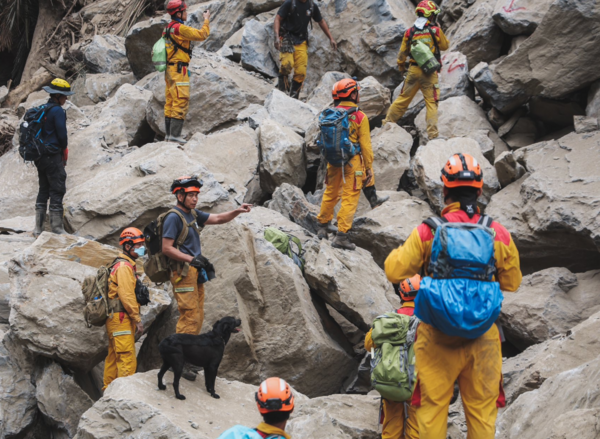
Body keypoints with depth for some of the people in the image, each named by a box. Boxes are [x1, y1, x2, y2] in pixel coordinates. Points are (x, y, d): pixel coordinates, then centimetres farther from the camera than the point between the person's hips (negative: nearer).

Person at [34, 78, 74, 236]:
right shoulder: (58, 111, -13)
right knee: (57, 191, -3)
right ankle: (57, 228, -2)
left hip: (40, 156, 8)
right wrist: (63, 149, 6)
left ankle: (38, 228, 15)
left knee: (43, 191, 14)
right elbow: (62, 135, -15)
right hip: (53, 156, -8)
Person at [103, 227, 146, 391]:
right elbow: (126, 295, -20)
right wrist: (137, 319, -17)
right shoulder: (124, 266, -13)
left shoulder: (125, 265, 21)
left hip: (115, 319, 11)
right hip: (121, 318, -11)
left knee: (114, 356, 13)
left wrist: (134, 318, 22)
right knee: (127, 359, -13)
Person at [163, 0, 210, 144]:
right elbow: (202, 35, -14)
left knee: (170, 103, 11)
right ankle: (175, 134, -13)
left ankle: (168, 133, 14)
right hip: (179, 70, -10)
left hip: (169, 70, 10)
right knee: (181, 102, -9)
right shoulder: (180, 28, -16)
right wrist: (206, 20, -2)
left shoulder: (169, 28, 13)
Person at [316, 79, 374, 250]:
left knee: (330, 193, 20)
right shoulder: (360, 117, -12)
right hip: (352, 162, -5)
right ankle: (341, 235, -2)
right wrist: (369, 168, -3)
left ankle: (322, 227, 31)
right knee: (350, 198, 0)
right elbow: (365, 145, -11)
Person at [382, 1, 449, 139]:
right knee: (431, 102, 0)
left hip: (413, 70, 3)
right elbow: (445, 46, 9)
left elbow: (402, 52, 10)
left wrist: (401, 66, 27)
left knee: (404, 98, 16)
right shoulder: (436, 30, -7)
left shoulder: (410, 32, 3)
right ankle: (432, 133, -4)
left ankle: (388, 121, 25)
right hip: (429, 72, -3)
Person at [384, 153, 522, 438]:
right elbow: (511, 283, 5)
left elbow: (395, 273, -5)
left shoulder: (428, 233, -12)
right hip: (482, 337, 1)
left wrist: (398, 253, 15)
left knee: (432, 406, 11)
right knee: (482, 409, 13)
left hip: (438, 337, -1)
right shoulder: (499, 235, -6)